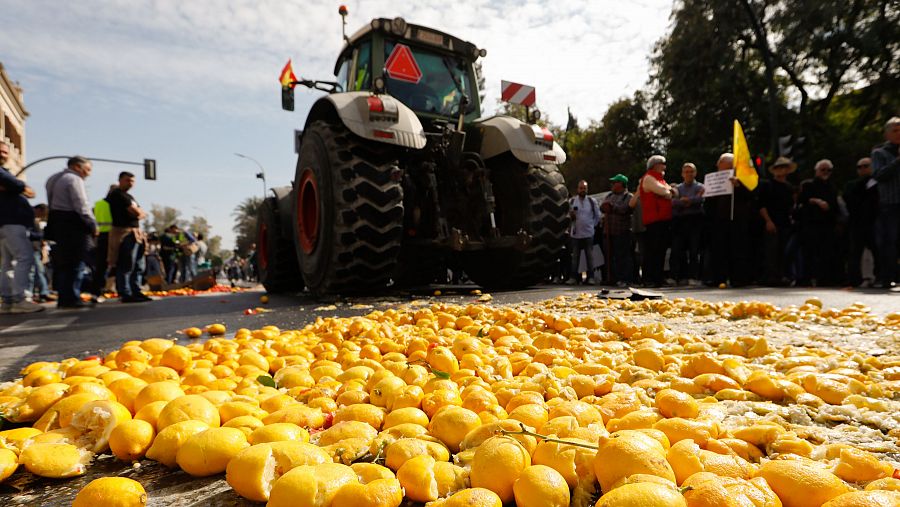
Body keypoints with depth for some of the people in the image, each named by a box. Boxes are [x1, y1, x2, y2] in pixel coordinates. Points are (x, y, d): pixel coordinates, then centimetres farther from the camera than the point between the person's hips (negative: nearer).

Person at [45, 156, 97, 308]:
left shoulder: (54, 179, 21)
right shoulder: (74, 179, -9)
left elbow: (54, 203, 17)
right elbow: (81, 205, -17)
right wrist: (93, 224, -11)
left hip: (57, 222, 10)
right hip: (73, 225, -10)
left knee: (63, 263, 12)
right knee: (75, 263, -7)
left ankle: (64, 297, 16)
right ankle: (71, 298, -8)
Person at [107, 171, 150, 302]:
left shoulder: (129, 196, 23)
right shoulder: (117, 194, -6)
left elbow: (143, 214, 20)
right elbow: (137, 212, -12)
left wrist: (139, 213, 1)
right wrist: (140, 212, 7)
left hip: (136, 233, 10)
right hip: (125, 233, -10)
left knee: (138, 267, 11)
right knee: (126, 266, -8)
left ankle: (136, 292, 16)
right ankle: (125, 294, -6)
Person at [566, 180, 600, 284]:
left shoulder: (592, 201, 3)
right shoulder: (571, 201, 5)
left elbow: (597, 216, 12)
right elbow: (567, 216, 11)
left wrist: (592, 225, 7)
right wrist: (571, 216, -9)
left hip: (588, 233, -1)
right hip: (575, 233, 1)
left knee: (590, 256, 2)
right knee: (575, 256, 6)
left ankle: (591, 277, 7)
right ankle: (573, 277, 11)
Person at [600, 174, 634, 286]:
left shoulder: (628, 196, -2)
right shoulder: (609, 196, 21)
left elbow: (625, 208, -18)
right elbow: (602, 207, 8)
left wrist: (612, 206, -11)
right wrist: (608, 207, -13)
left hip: (622, 231, -7)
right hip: (608, 231, 7)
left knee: (623, 256, -6)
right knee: (610, 256, 10)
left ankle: (624, 279, -3)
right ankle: (612, 278, 18)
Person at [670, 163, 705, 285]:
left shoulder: (700, 187, 10)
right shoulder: (677, 188, 18)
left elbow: (700, 199, -10)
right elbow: (673, 202, 0)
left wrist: (684, 200, -6)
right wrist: (691, 201, -10)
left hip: (695, 221, -3)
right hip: (679, 221, 3)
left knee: (694, 250, -6)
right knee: (678, 250, -1)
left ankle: (694, 277, -3)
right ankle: (682, 277, 6)